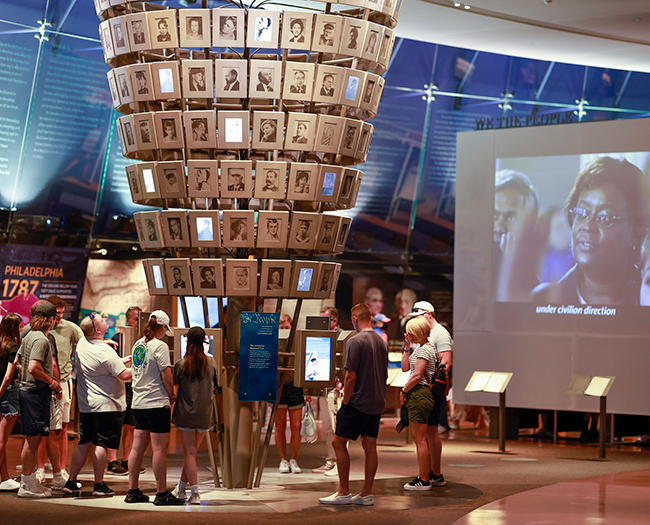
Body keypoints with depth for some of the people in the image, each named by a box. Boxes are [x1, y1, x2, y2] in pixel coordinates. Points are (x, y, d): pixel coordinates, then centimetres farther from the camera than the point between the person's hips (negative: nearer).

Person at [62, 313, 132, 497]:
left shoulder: (82, 344, 6)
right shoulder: (105, 351, -18)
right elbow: (124, 375, -18)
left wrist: (120, 361, 18)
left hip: (86, 404, 8)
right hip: (106, 404, -8)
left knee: (84, 443, 12)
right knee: (101, 444, -2)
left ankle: (71, 482, 14)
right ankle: (99, 485, 3)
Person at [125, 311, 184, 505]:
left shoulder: (137, 344, 11)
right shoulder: (160, 346, -12)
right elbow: (166, 376, -16)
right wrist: (172, 395, 1)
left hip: (138, 402, 8)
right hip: (157, 402, -8)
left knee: (137, 447, 10)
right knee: (159, 448, -4)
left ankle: (132, 491, 14)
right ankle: (162, 493, -2)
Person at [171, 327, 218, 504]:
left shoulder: (180, 364, -8)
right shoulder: (211, 363, -1)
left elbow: (174, 388, -2)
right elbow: (214, 387, 9)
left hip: (186, 413, -3)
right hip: (205, 413, 3)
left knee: (189, 453, 2)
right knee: (192, 451, 15)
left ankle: (195, 493, -4)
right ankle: (181, 488, 26)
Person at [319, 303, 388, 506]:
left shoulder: (355, 341, -14)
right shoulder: (381, 342, 10)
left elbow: (351, 377, -16)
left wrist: (345, 402, -8)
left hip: (358, 402, -8)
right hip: (377, 403, 8)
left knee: (338, 443, 0)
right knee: (370, 445, 8)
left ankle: (343, 493, 0)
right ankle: (366, 494, 10)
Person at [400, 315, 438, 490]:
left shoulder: (426, 349, -13)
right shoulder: (419, 348, 18)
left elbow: (416, 376, -18)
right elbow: (405, 367, 17)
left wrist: (403, 391, -8)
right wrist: (407, 347, 12)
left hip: (420, 395, -11)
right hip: (416, 396, 11)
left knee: (420, 440, -7)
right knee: (419, 439, 13)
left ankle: (423, 481, -5)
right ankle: (423, 477, 17)